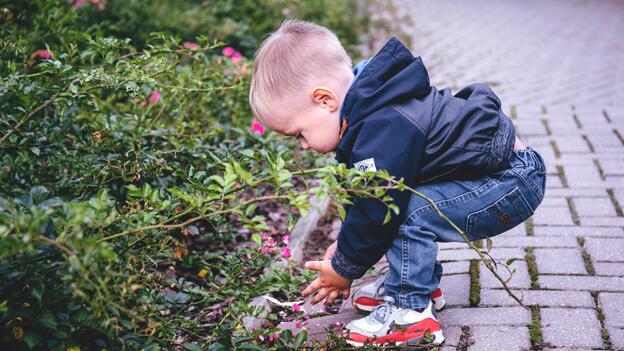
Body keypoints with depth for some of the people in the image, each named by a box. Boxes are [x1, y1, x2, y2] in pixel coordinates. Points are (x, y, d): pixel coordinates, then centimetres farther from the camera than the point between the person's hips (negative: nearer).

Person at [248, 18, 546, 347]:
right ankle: (421, 282, 19)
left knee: (410, 212, -23)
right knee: (394, 200, 7)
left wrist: (344, 269, -7)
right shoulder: (371, 107, 2)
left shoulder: (382, 134, -30)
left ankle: (410, 310, -10)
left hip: (515, 182, -10)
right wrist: (345, 242, 13)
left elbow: (374, 212, -23)